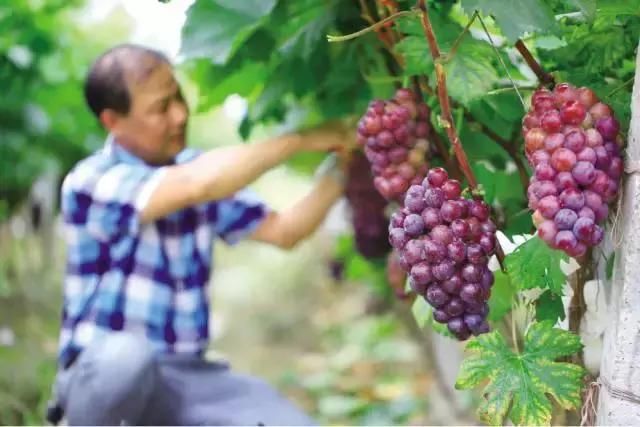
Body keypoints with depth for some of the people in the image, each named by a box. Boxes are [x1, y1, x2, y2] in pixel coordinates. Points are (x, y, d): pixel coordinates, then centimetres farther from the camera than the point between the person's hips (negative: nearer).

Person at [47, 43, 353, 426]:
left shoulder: (198, 171, 7)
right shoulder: (91, 183, -15)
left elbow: (284, 231, 7)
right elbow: (197, 186, -30)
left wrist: (340, 172, -9)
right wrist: (301, 140, -23)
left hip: (187, 376, 6)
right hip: (102, 373, -5)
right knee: (126, 354, -41)